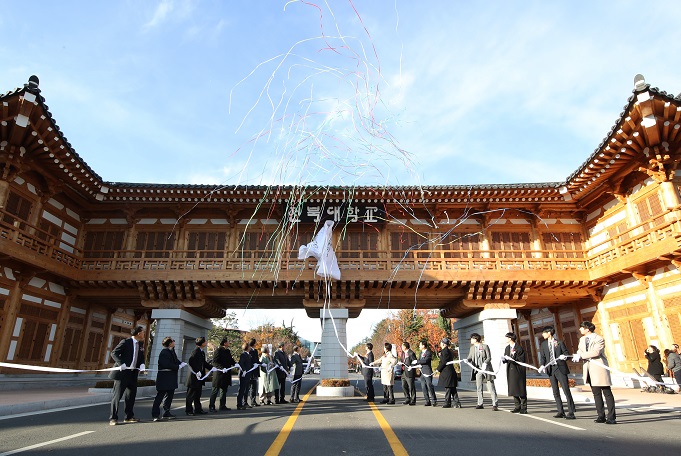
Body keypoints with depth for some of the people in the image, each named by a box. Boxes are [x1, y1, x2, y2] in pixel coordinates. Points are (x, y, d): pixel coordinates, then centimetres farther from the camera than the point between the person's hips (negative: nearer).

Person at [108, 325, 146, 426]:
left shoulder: (141, 344, 11)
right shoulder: (125, 342, -10)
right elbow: (114, 353, -12)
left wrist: (142, 364, -4)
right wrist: (121, 363, -25)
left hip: (133, 373, 7)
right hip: (122, 372, -7)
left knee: (131, 394, 11)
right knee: (117, 395, -2)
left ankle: (129, 416, 23)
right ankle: (113, 418, 7)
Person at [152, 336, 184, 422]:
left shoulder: (172, 351, 12)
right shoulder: (164, 352, -18)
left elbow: (175, 360, 16)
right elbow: (167, 364, -24)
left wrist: (181, 363, -4)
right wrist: (178, 367, -19)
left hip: (171, 379, 10)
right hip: (164, 378, -9)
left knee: (170, 395, 13)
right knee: (160, 396, -2)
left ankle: (166, 413, 22)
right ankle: (155, 415, 5)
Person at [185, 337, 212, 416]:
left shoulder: (202, 352, 10)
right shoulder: (196, 351, -17)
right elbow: (191, 362, -24)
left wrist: (212, 367, 8)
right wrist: (197, 372, -24)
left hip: (200, 377, 9)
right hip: (194, 377, -9)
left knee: (198, 394, 15)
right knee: (191, 394, 2)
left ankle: (198, 409, 23)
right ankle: (188, 410, 11)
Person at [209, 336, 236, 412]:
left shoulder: (227, 351, 13)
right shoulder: (218, 350, -13)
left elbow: (231, 360, 17)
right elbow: (215, 362, -18)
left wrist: (236, 364, -3)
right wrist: (222, 368, -29)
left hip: (226, 374, 8)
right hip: (219, 374, -8)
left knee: (224, 390, 14)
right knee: (215, 390, -1)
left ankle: (223, 405, 23)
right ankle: (211, 406, 6)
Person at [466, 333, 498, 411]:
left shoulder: (485, 346, -5)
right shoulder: (472, 348, 12)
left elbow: (489, 358, -6)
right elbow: (470, 357, 8)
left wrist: (485, 363, -22)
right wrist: (467, 360, -14)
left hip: (486, 369, -6)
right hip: (478, 369, 6)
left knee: (491, 387, -2)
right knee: (478, 388, 8)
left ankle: (495, 404, 4)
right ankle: (480, 404, 17)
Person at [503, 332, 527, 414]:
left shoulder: (519, 348, -9)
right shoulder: (507, 348, 13)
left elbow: (521, 361, -12)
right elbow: (505, 359, 16)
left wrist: (512, 360, -23)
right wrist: (504, 359, -6)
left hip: (518, 371, -6)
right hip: (510, 371, 6)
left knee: (521, 390, -1)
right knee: (513, 389, 7)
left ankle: (524, 408, 7)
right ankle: (518, 407, 17)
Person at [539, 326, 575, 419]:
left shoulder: (559, 343, 2)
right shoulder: (543, 344, 11)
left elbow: (566, 353, 2)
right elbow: (542, 357, 9)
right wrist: (542, 365, -7)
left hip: (560, 369, -4)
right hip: (550, 369, 4)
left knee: (566, 390, -6)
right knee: (555, 392, 7)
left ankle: (571, 412, -1)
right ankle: (560, 412, 15)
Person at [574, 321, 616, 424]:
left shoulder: (599, 339, -11)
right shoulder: (582, 339, 14)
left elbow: (595, 352, -22)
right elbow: (580, 350, 10)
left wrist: (581, 355, -20)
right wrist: (577, 356, -13)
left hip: (599, 367, -8)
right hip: (589, 368, 8)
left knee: (607, 392, -1)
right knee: (596, 393, 12)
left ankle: (611, 417, 4)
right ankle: (601, 416, 19)